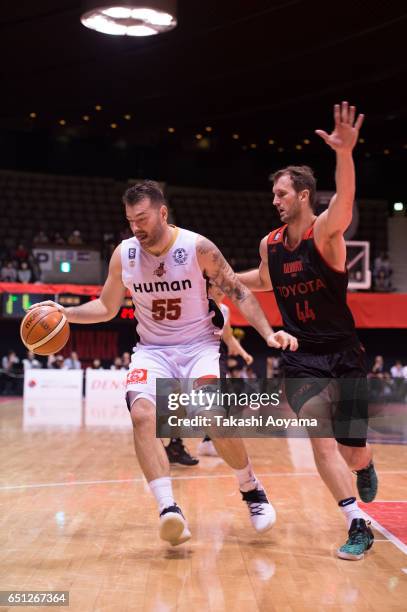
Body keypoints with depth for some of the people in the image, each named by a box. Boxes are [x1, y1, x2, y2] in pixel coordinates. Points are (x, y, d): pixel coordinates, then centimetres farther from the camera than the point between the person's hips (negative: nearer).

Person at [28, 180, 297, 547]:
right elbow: (107, 307, 9)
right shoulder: (124, 254, -4)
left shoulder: (198, 247, -13)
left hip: (199, 346, -3)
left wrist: (268, 333, -16)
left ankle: (251, 488, 5)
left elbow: (239, 293, -6)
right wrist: (66, 313, -7)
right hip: (152, 350, 3)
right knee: (142, 414, -24)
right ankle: (168, 509, -24)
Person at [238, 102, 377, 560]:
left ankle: (365, 463, 38)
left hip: (343, 354, -3)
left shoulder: (326, 231, -13)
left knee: (350, 452, 1)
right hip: (301, 358, 3)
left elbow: (345, 199, -37)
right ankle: (358, 525, -5)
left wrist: (345, 153, -55)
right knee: (321, 441, -13)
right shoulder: (270, 244, 3)